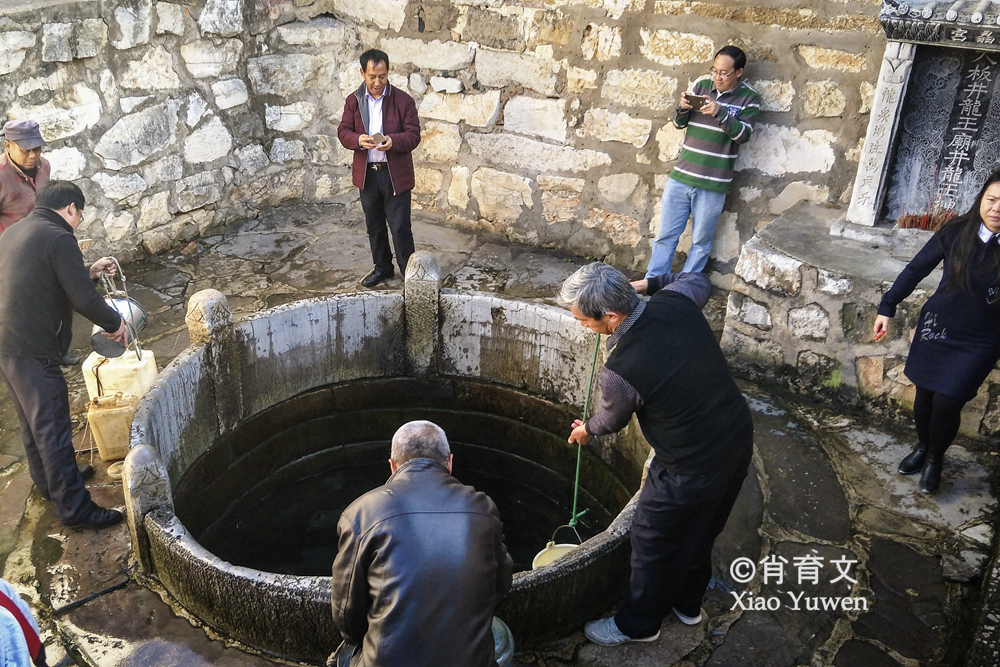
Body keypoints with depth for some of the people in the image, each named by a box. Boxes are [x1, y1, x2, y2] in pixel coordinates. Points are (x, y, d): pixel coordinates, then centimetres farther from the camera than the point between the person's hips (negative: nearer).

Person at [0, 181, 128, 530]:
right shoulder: (58, 238, -14)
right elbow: (83, 299, -18)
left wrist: (89, 271, 25)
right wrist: (114, 323, -3)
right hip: (32, 350, -10)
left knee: (33, 422, 23)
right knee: (53, 428, -2)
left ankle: (50, 482, 40)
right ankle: (74, 507, 6)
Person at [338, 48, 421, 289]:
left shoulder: (403, 100, -6)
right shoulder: (353, 101, 3)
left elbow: (413, 135, -9)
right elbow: (343, 131, 2)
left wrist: (393, 141, -29)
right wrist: (358, 140, -21)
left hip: (396, 174, -4)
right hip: (366, 174, 4)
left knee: (400, 227, -3)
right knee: (374, 225, 16)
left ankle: (409, 272, 11)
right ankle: (382, 267, 33)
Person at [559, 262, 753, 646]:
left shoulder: (620, 373, -30)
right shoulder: (675, 301, -14)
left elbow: (613, 419, -4)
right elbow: (698, 280, 14)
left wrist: (586, 430, 18)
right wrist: (646, 283, 17)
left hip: (691, 471, -7)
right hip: (738, 439, 7)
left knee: (653, 542, 18)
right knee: (700, 531, 29)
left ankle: (638, 624, 42)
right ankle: (687, 603, 54)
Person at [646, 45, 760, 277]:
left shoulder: (749, 98, -3)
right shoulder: (702, 87, 8)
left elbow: (743, 134, -12)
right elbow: (679, 124, 12)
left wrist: (719, 112, -24)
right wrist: (683, 108, -10)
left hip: (712, 184, -3)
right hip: (680, 177, 3)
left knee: (701, 242, 8)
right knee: (665, 236, 8)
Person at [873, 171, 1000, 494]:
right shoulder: (956, 233, -10)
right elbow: (916, 269, 0)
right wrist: (887, 307, 2)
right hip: (936, 329, 2)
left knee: (947, 403, -1)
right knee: (924, 393, 13)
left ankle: (935, 459, 26)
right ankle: (922, 447, 40)